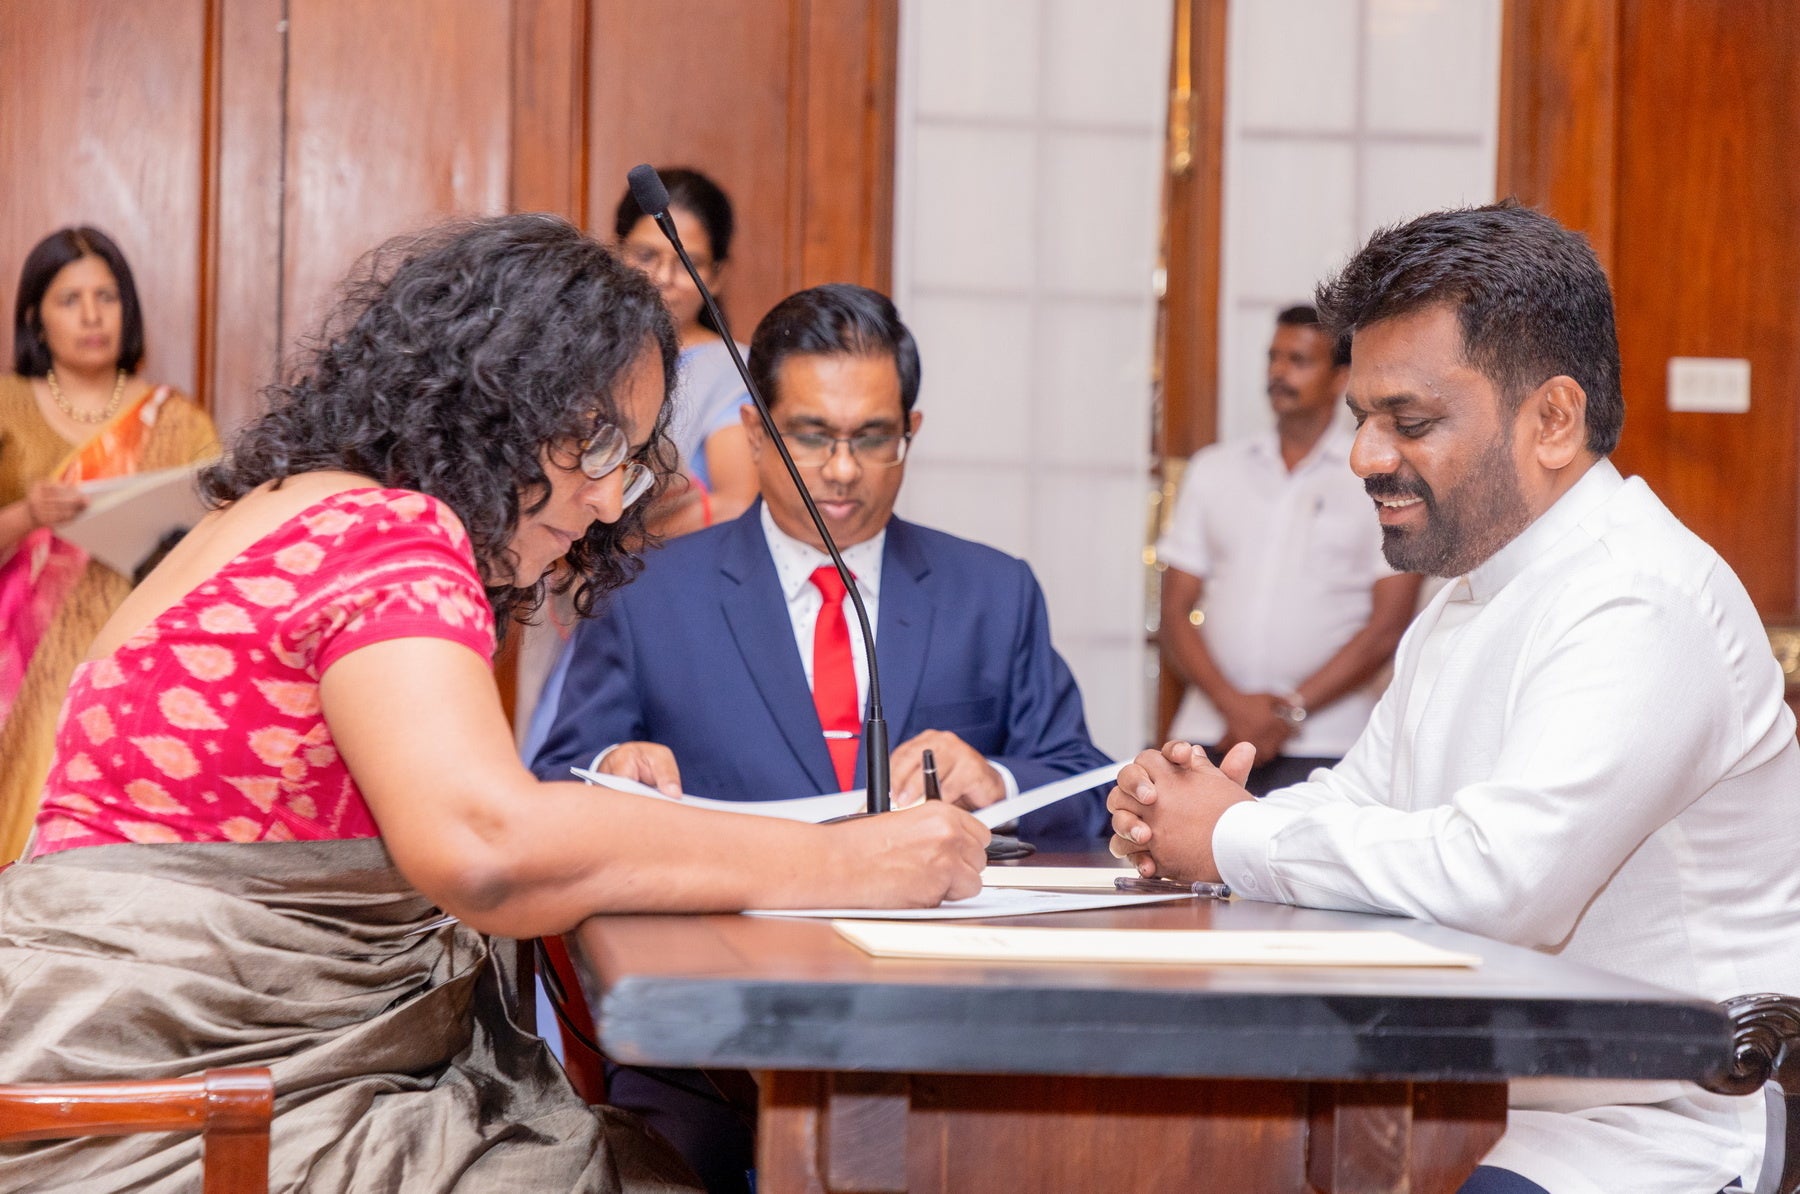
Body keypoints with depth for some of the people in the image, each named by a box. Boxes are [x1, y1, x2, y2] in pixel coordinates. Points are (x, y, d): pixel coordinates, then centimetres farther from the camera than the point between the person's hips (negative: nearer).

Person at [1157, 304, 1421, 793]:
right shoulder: (1213, 470, 15)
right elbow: (1175, 611, 11)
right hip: (1209, 734, 3)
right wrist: (1234, 703, -5)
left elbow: (1387, 628, -1)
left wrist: (1290, 712, -9)